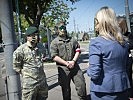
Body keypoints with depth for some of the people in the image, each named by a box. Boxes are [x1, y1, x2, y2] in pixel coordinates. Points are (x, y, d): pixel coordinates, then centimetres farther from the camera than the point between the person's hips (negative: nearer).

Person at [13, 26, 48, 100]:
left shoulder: (41, 47, 5)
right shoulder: (20, 50, -14)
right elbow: (16, 66, -6)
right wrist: (24, 73, -3)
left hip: (42, 81, 6)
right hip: (29, 83, -6)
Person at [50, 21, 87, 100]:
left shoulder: (72, 40, 13)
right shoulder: (55, 42, -1)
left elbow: (78, 50, 9)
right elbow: (54, 57, -9)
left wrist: (73, 61, -8)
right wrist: (66, 63, -14)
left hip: (74, 66, 3)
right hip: (63, 68, -3)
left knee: (81, 84, 0)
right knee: (66, 89, 8)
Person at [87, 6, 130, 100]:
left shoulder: (96, 43, -18)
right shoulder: (123, 42, 2)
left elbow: (94, 73, -21)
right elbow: (126, 67, 12)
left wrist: (89, 70, -1)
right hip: (123, 89, 5)